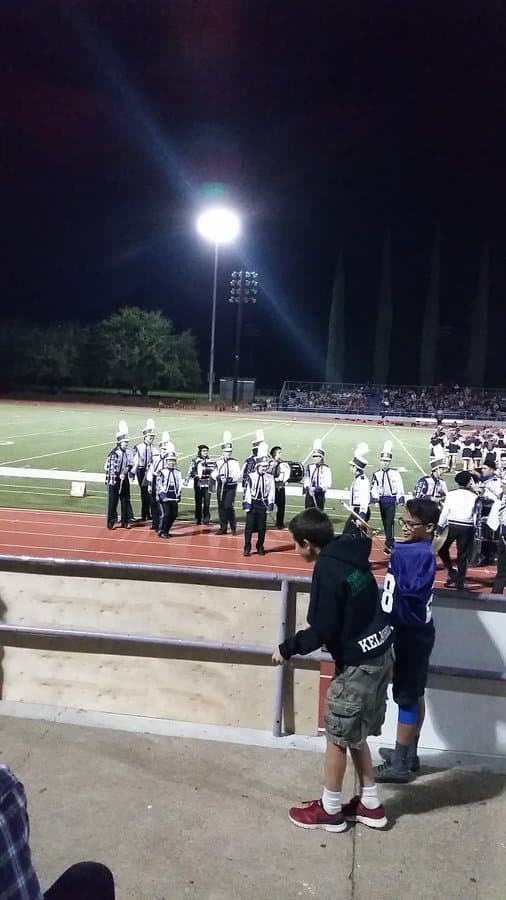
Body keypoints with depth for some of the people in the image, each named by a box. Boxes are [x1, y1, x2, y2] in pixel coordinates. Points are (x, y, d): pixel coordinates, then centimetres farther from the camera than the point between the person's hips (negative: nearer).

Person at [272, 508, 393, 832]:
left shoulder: (327, 570, -21)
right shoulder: (352, 556, 4)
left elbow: (322, 631, -21)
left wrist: (286, 648, -7)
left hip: (358, 664, -9)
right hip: (380, 654, 9)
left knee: (337, 736, 10)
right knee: (354, 735, 21)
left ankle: (330, 809, 27)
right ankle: (370, 804, 33)